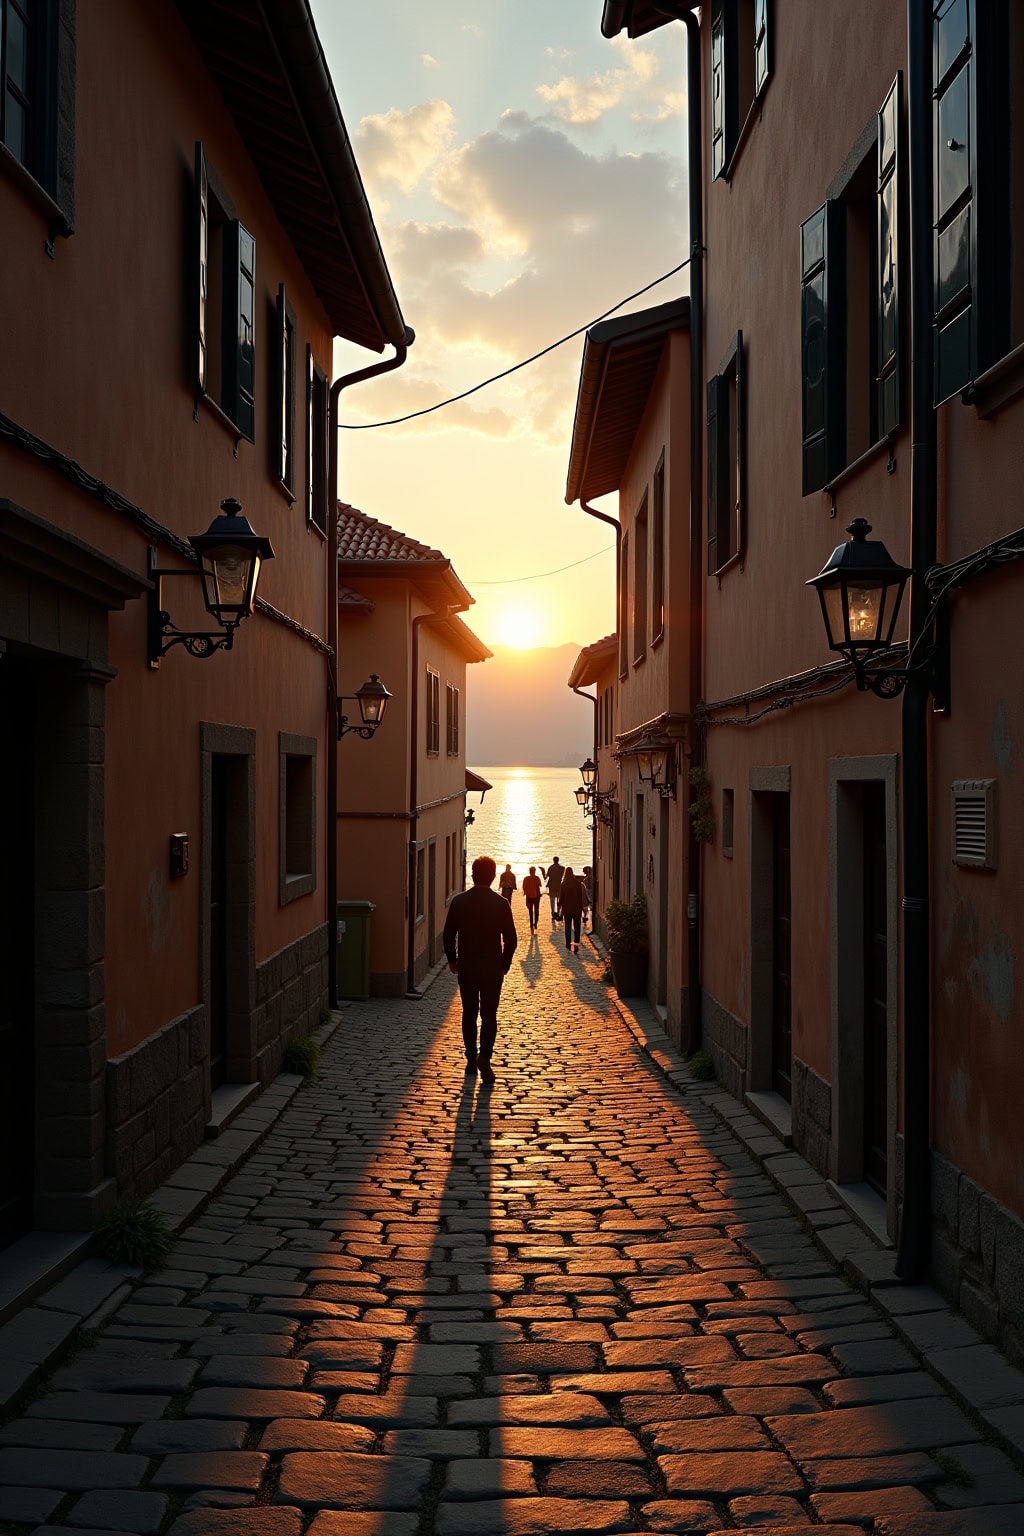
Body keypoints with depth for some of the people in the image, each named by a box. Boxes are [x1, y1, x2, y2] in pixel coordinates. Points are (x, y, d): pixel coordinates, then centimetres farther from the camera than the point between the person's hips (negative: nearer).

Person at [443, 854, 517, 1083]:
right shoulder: (501, 904, -9)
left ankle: (471, 1060, 17)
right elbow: (510, 939, -7)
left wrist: (452, 960, 13)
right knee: (489, 1015, 6)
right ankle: (484, 1056, -13)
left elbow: (449, 935, 0)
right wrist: (504, 965, 6)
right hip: (492, 969, -1)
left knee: (469, 1014, 13)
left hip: (466, 967, 1)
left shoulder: (458, 901, -5)